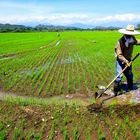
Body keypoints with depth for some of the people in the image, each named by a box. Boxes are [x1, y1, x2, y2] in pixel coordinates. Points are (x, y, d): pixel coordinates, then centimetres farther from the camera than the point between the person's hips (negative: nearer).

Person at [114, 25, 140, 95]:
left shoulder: (132, 39, -6)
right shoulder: (120, 42, -25)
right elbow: (119, 55, -27)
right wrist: (125, 61, -38)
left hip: (128, 60, 6)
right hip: (120, 61, -6)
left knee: (130, 75, 16)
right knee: (119, 76, -14)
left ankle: (130, 89, 37)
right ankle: (116, 92, -2)